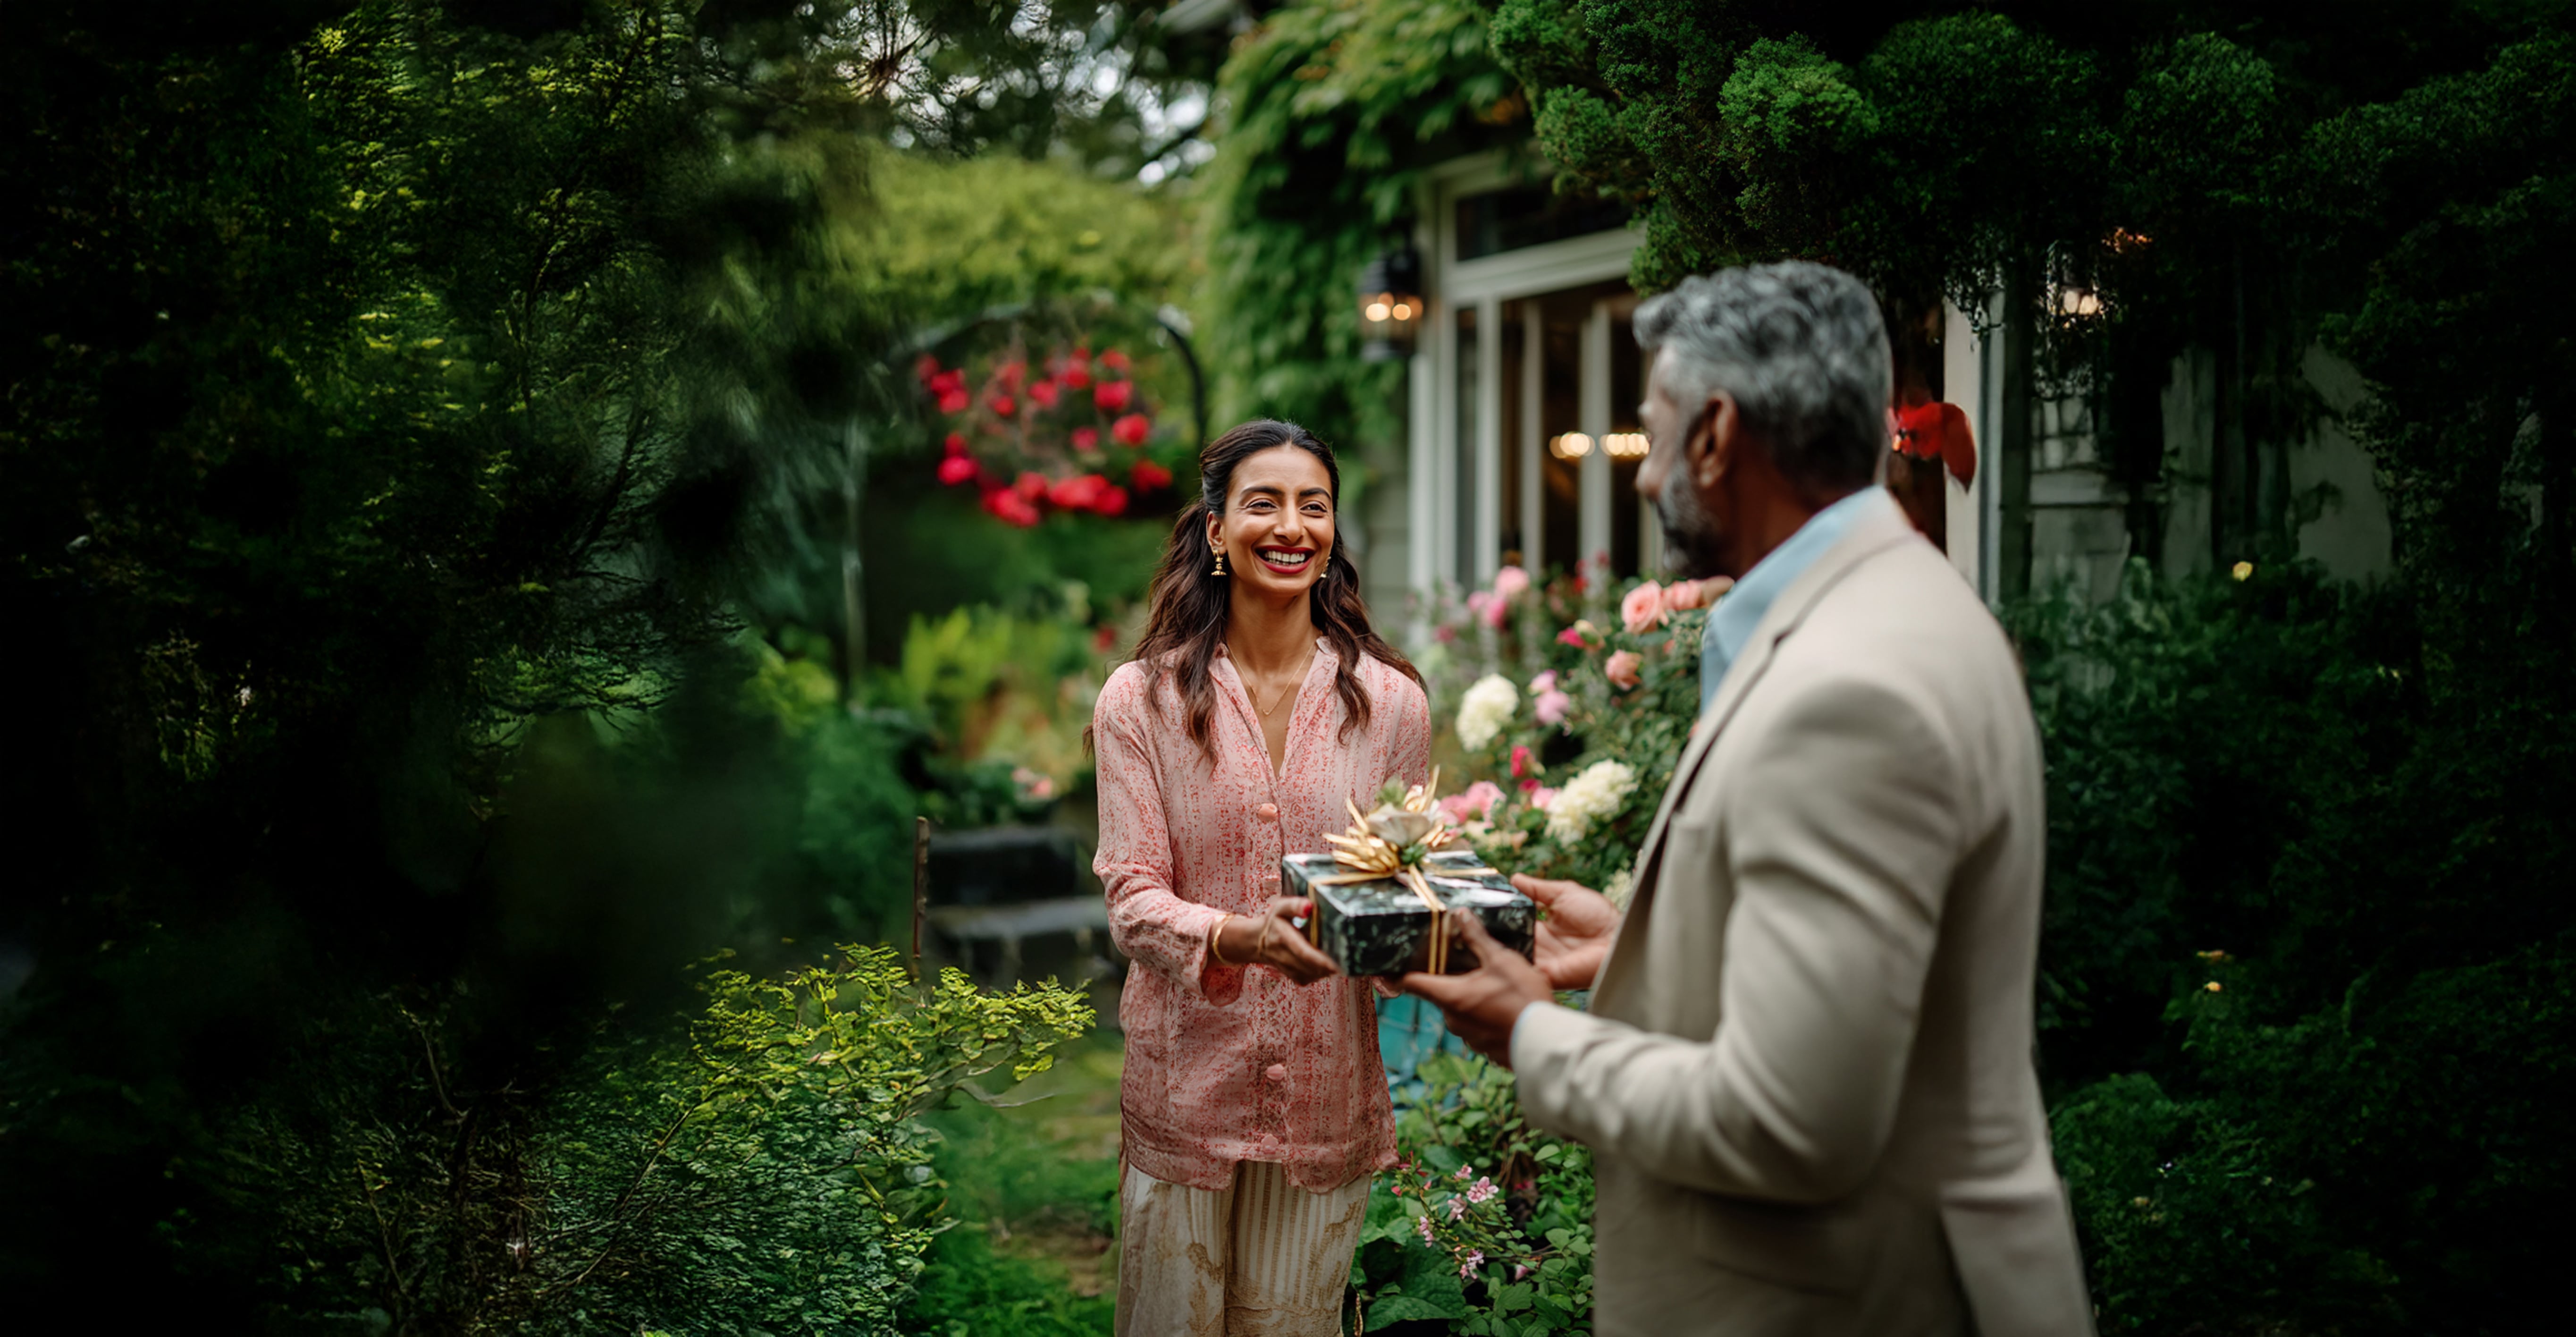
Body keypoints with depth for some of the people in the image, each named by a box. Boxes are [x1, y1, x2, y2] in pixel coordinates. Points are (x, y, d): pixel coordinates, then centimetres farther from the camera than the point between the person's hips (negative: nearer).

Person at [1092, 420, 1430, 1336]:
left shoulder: (1392, 701, 0)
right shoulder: (1141, 699, -5)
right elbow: (1131, 897, -9)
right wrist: (1239, 937, -30)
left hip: (1329, 1088, 1)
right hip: (1185, 1079, -1)